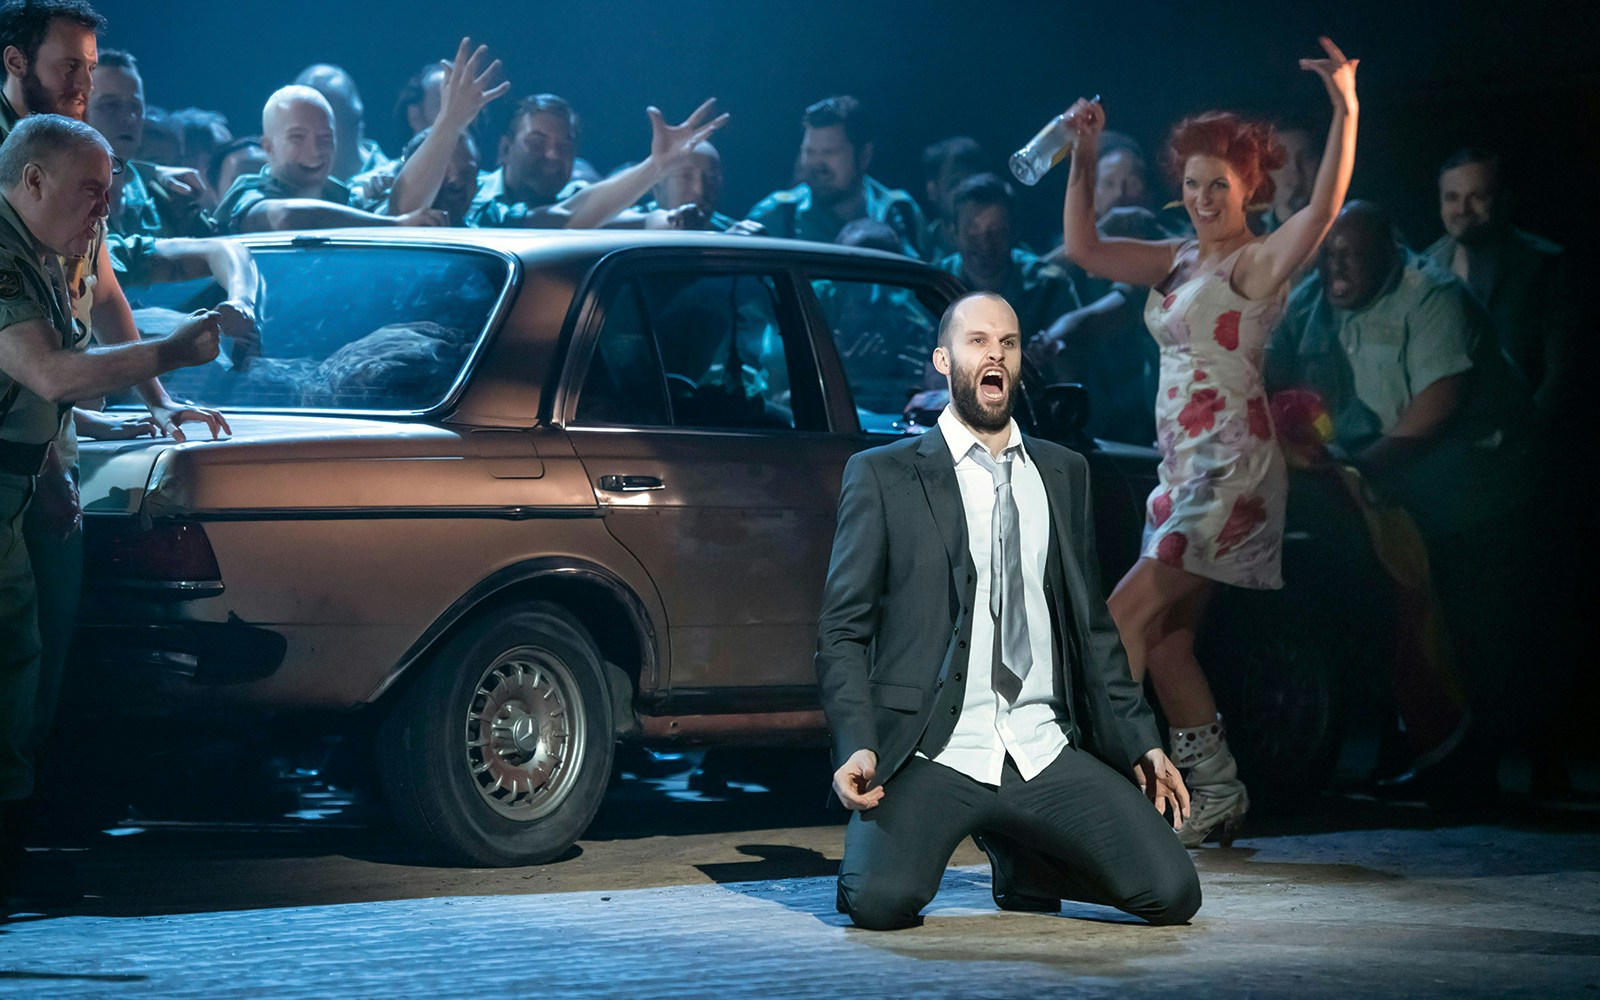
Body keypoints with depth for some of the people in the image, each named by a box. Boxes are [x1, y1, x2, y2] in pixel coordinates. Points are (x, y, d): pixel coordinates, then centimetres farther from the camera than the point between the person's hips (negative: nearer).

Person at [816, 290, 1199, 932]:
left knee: (1172, 894, -15)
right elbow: (842, 631, 0)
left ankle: (1021, 860, 14)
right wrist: (858, 747, -15)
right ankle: (878, 842, 7)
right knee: (882, 903, -31)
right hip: (931, 757, -4)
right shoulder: (883, 476, 3)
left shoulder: (1064, 475, 17)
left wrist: (1141, 742, 14)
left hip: (1045, 756, 4)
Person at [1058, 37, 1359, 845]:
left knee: (1127, 615, -12)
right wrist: (1085, 156, 9)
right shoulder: (1178, 261, 15)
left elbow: (1323, 208, -25)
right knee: (1164, 633, 6)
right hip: (1184, 466, 8)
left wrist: (1345, 109, -36)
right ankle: (1215, 790, 12)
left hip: (1230, 466, -8)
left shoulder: (1258, 261, -8)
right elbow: (1083, 248, 17)